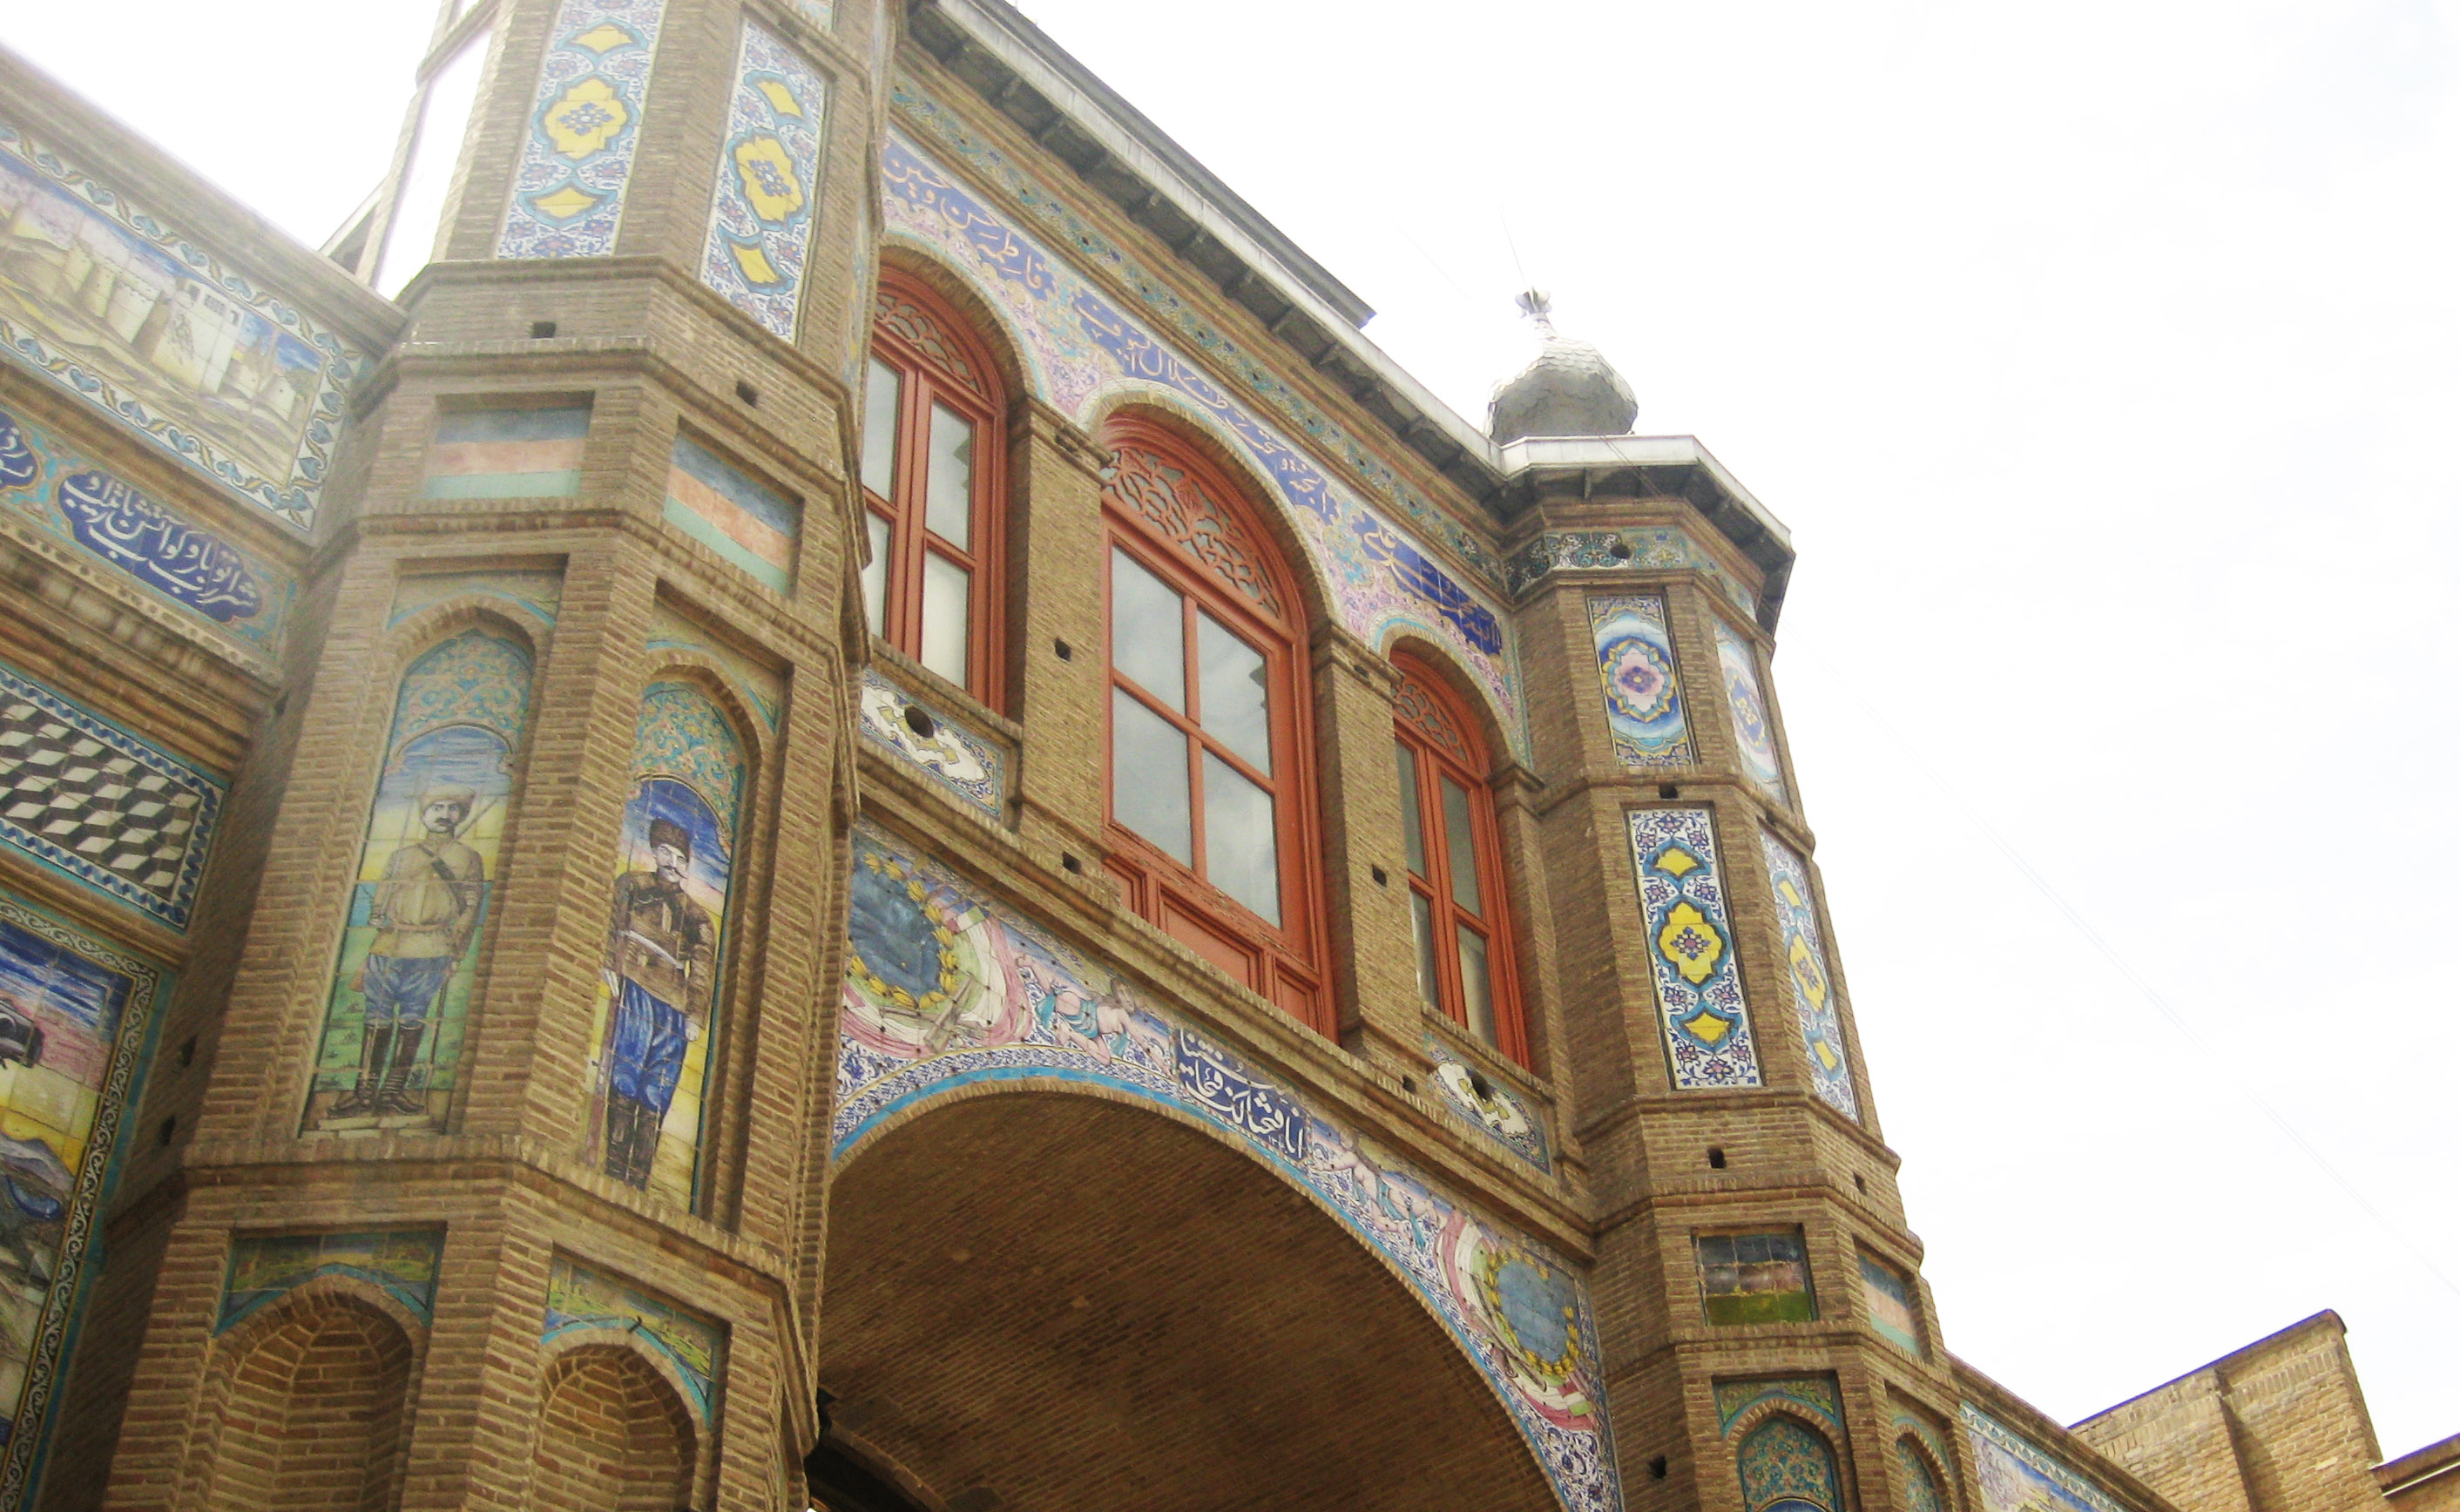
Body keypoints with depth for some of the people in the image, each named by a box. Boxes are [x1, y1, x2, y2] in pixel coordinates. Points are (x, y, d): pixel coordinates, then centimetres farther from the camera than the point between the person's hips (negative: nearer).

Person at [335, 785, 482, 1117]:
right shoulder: (400, 857, 19)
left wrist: (454, 954, -2)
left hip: (431, 952, -1)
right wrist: (368, 955, 9)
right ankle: (366, 1091, -2)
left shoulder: (468, 859, 15)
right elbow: (378, 906, 17)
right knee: (378, 1019, -3)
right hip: (388, 948, 1)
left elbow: (470, 911, 8)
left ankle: (394, 1090, -1)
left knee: (413, 1021, -4)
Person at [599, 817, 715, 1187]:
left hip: (674, 1010, 3)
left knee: (654, 1101, -4)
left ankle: (638, 1180, -7)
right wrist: (610, 967, -12)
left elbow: (703, 974, 16)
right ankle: (615, 1170, -18)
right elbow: (613, 926, 5)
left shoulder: (698, 918, 24)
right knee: (623, 1086, -15)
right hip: (635, 992, -3)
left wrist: (695, 1017, 3)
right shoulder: (632, 885, 19)